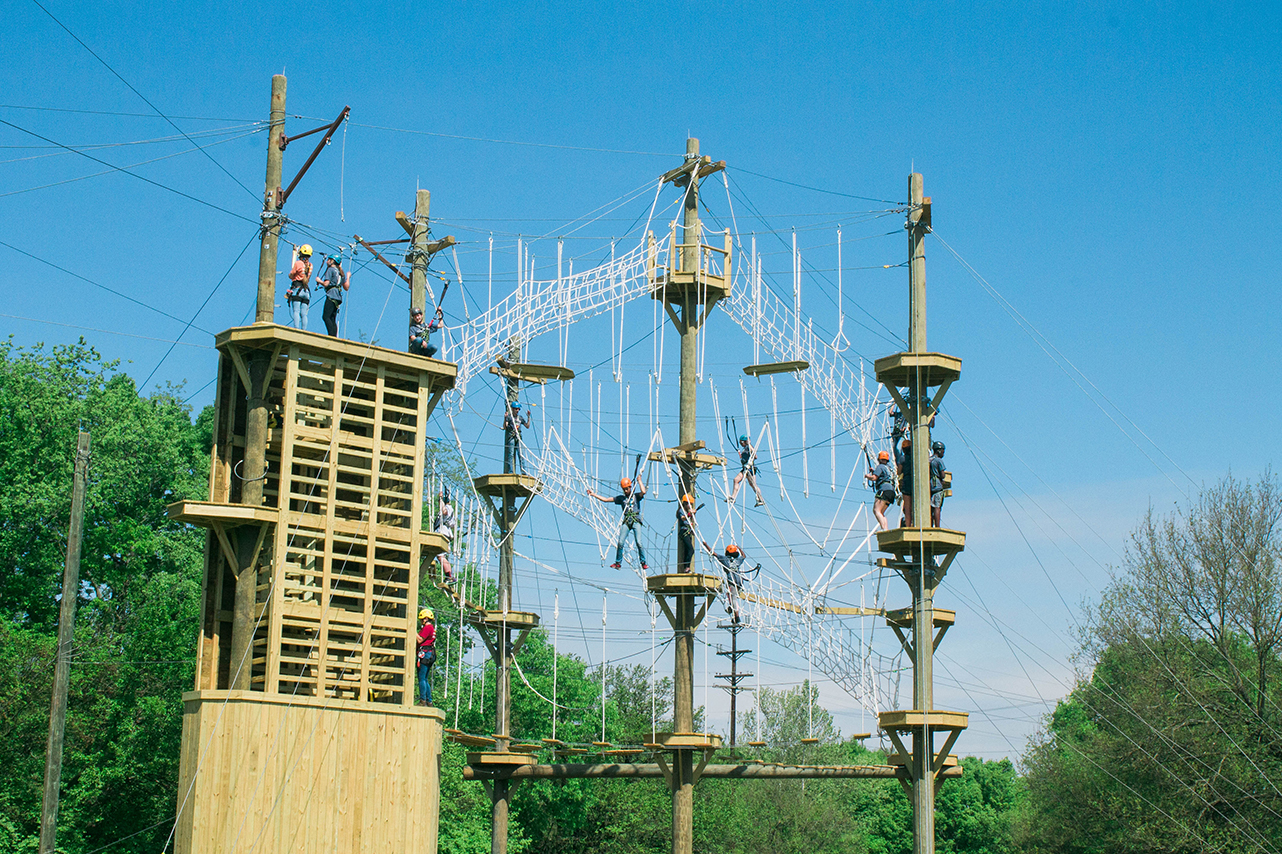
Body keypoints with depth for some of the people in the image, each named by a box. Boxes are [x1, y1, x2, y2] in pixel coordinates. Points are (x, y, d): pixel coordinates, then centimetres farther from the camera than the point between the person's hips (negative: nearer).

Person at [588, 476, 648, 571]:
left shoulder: (636, 496, 10)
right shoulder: (621, 498, 17)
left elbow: (643, 492, -12)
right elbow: (606, 499, 19)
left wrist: (639, 481, -1)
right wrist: (593, 494, 16)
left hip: (636, 521, -3)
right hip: (626, 521, 3)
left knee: (639, 542, -15)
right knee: (620, 543, -9)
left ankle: (643, 563, -6)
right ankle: (618, 563, 4)